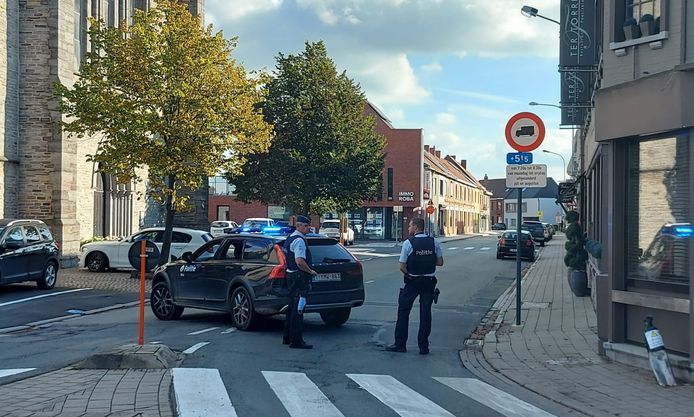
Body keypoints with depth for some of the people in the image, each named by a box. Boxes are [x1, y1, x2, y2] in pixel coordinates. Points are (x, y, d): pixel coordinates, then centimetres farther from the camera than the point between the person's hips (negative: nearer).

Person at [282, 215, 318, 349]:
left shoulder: (290, 238, 16)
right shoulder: (299, 240, -17)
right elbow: (299, 261, -27)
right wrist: (310, 271, -13)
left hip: (291, 275, 11)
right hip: (299, 277, -11)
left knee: (292, 308, 17)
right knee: (298, 309, -7)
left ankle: (287, 337, 26)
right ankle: (296, 341, -5)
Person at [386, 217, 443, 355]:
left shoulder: (408, 243, -11)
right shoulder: (434, 242, -1)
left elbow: (402, 267, -10)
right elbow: (440, 262, 6)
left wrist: (410, 275, 6)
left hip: (412, 281, -3)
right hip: (429, 281, 3)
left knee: (403, 311, 9)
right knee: (425, 313, 8)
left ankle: (400, 344, 12)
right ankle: (423, 347, 9)